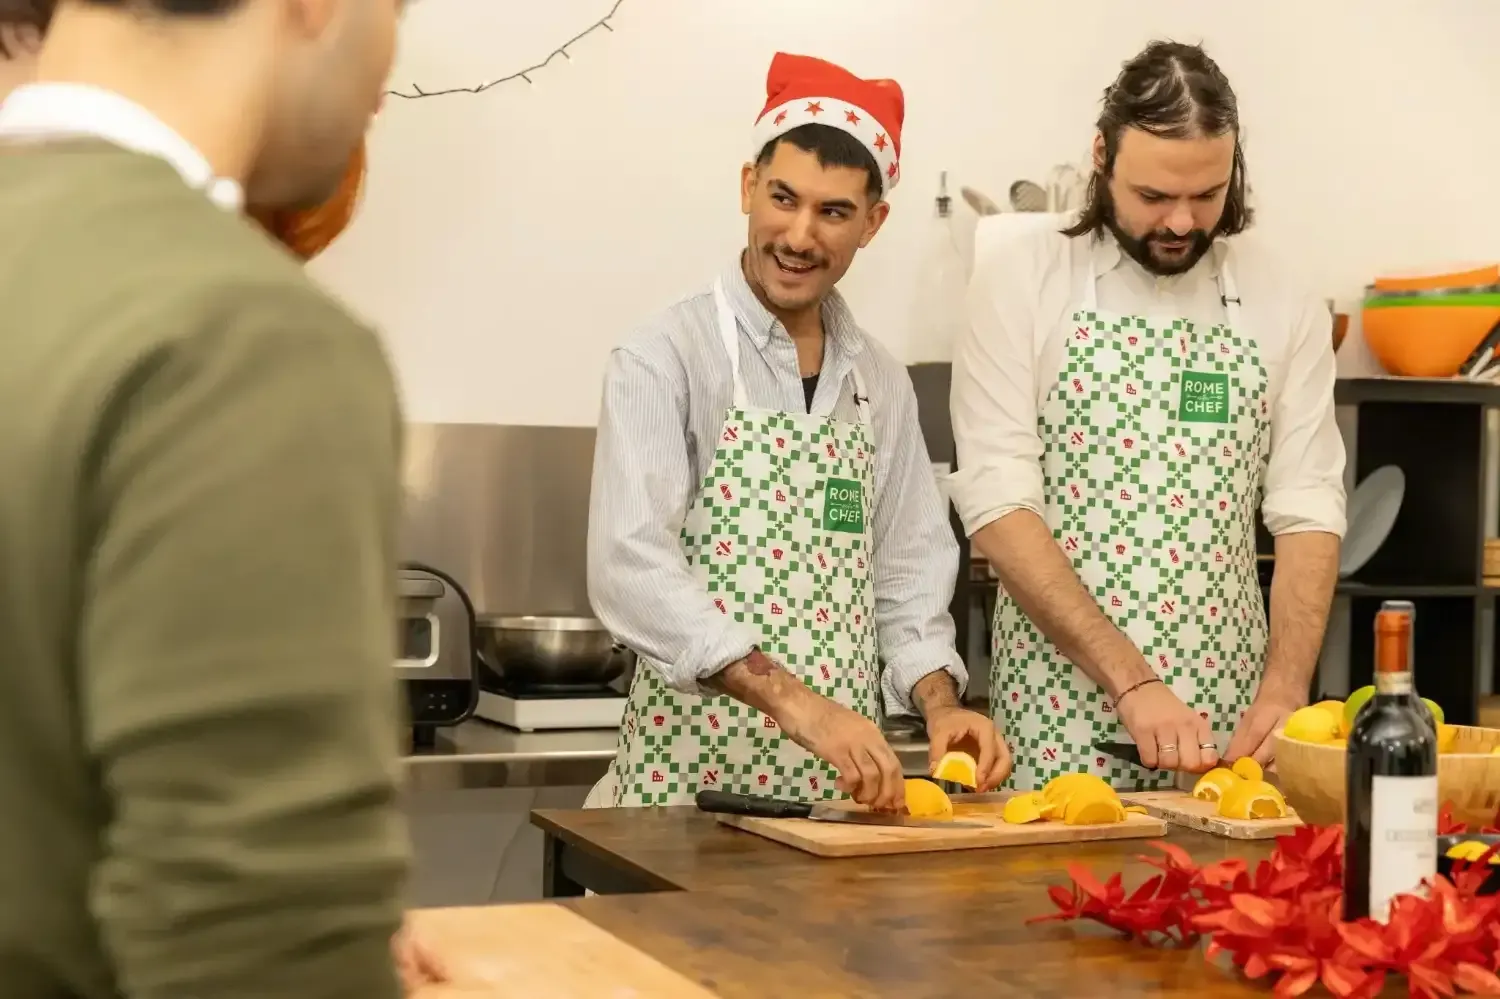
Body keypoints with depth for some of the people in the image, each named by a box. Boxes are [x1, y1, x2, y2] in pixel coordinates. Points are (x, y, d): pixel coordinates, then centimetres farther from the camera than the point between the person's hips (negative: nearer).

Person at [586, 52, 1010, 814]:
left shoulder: (882, 382, 10)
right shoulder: (667, 359, -8)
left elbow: (907, 576, 13)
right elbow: (630, 569, -19)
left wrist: (939, 706, -4)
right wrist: (793, 701, -27)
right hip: (692, 776, -4)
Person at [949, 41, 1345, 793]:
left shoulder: (1280, 304, 3)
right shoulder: (1023, 278, -6)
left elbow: (1307, 512, 3)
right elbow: (996, 503, -12)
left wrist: (1284, 690, -13)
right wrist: (1131, 681, -19)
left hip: (1225, 717, 3)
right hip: (1058, 712, -2)